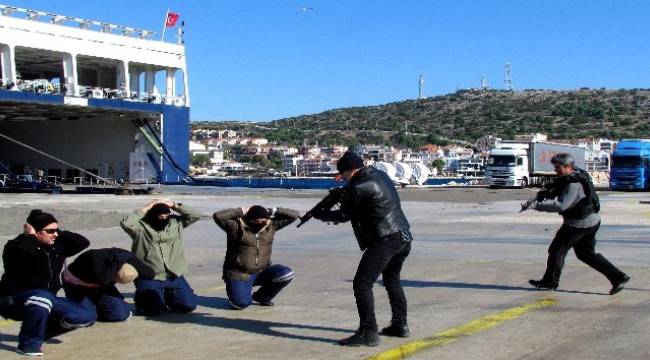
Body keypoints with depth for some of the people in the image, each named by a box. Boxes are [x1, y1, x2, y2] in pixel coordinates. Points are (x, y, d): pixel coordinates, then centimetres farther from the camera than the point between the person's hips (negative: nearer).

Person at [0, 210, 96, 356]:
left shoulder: (56, 245, 2)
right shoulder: (16, 247, -19)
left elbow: (83, 242, -3)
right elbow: (34, 255, -41)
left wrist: (59, 232, -8)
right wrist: (30, 236, -24)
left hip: (46, 299, 7)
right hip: (13, 300, -7)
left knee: (86, 317, -5)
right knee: (42, 297, -41)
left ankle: (41, 331, 10)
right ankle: (29, 344, -22)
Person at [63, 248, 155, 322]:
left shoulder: (127, 257, -21)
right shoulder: (97, 258, -39)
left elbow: (151, 275, -19)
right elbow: (103, 280, -54)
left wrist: (134, 263, -32)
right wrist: (117, 262, -46)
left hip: (99, 286, 5)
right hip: (77, 285, -5)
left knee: (121, 313, -13)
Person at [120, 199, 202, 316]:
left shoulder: (176, 223, 9)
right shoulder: (141, 226, -5)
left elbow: (196, 215, 6)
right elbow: (126, 223, -24)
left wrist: (176, 206, -3)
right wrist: (145, 209, -15)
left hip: (174, 277, 4)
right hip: (149, 279, -4)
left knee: (189, 305, -6)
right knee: (153, 310, -19)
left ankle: (167, 297, 25)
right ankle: (143, 297, 16)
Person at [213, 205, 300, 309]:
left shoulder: (271, 225, 0)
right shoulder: (236, 226, -13)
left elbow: (294, 215, -1)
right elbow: (217, 216, -28)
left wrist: (271, 211, -9)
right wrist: (241, 211, -21)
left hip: (261, 272, 4)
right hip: (239, 274, -4)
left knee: (287, 274, -20)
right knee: (241, 304, -23)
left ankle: (261, 297, 4)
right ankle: (236, 291, 16)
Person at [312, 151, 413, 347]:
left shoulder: (359, 187, -14)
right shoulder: (380, 175, 13)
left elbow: (343, 215, -2)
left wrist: (320, 215, 14)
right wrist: (343, 196, 18)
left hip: (385, 241, -10)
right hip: (404, 237, 10)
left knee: (362, 284, -6)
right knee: (392, 280, 25)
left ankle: (368, 333, -8)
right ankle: (400, 325, 32)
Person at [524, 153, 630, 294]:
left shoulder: (574, 185, -25)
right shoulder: (577, 174, 7)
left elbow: (560, 206, -34)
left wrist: (537, 205, -30)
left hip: (579, 224, -10)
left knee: (556, 251, 4)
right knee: (587, 253, 19)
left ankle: (550, 282, 18)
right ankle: (618, 277, 16)